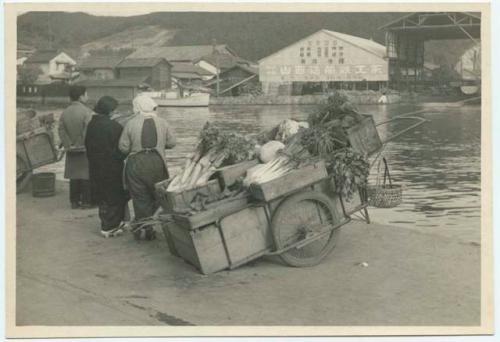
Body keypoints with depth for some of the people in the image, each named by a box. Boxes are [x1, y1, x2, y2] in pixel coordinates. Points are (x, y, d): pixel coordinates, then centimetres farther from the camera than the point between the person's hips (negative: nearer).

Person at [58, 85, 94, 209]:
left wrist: (68, 145, 0)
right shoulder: (87, 112, -14)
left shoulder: (65, 113, 7)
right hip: (85, 150, -6)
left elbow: (61, 131, 3)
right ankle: (86, 201, 4)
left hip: (71, 151, 6)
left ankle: (74, 201, 14)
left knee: (74, 177, 11)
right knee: (87, 176, 1)